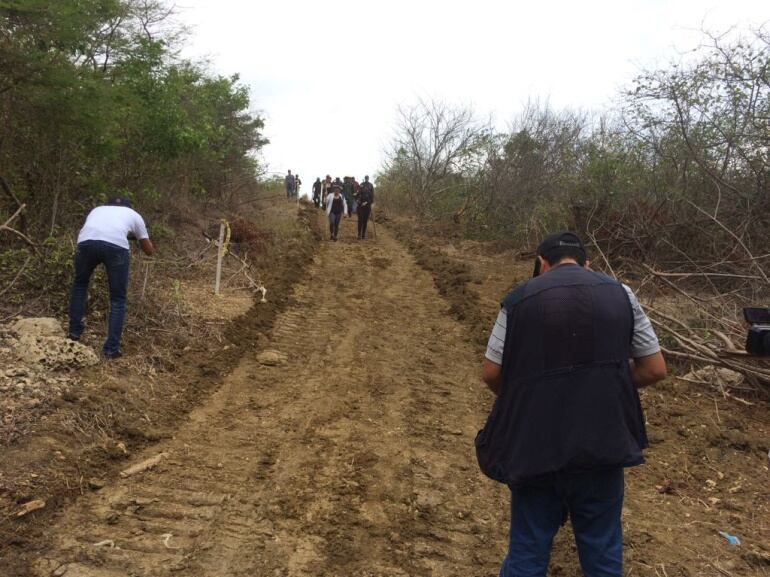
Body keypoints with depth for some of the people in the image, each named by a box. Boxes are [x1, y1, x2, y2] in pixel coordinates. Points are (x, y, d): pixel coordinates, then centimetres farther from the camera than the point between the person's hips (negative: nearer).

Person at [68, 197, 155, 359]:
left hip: (86, 241, 2)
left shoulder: (96, 210, 40)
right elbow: (149, 250, 40)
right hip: (116, 245, -2)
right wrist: (138, 236, 59)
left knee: (79, 283, 33)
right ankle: (111, 348, 12)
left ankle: (75, 331, 37)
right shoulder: (134, 214, 34)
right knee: (118, 299, 15)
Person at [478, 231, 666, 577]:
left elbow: (491, 373, -1)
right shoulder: (620, 295, 2)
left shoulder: (519, 298, -3)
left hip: (534, 446, -1)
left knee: (528, 549, 13)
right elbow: (655, 369, 5)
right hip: (602, 444, 1)